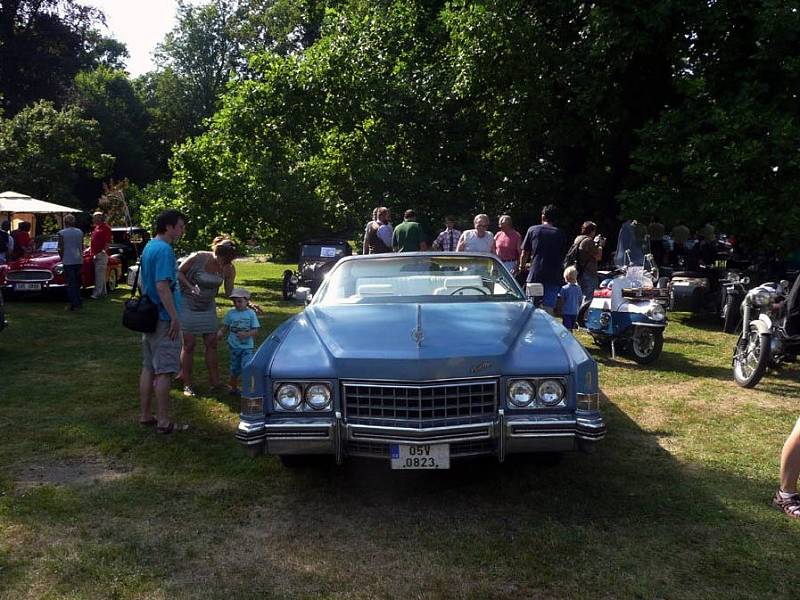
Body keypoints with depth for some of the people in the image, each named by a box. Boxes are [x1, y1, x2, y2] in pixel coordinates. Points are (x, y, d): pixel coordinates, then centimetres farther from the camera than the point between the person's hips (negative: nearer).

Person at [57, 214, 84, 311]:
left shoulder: (62, 233, -8)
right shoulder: (80, 232, 5)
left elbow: (60, 249, -7)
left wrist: (62, 258, 8)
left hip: (68, 261, -4)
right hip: (79, 260, 5)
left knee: (71, 283, 0)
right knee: (77, 283, 15)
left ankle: (74, 304, -2)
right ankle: (79, 303, 17)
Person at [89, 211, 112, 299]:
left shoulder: (105, 228, -10)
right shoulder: (96, 228, 17)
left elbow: (108, 243, -16)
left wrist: (102, 252, -21)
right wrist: (90, 249, 19)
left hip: (101, 255, -9)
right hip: (95, 255, 9)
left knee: (99, 274, -10)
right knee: (101, 275, 14)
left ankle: (97, 293, -11)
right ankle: (103, 292, 20)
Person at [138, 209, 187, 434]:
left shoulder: (149, 247, 13)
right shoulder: (164, 250, -17)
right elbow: (162, 286, -24)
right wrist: (175, 318, -21)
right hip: (163, 319, -10)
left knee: (148, 368, 14)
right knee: (164, 372, -4)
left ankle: (145, 416, 21)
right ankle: (163, 422, 2)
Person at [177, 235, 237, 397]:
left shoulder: (228, 268, -9)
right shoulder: (197, 258, -21)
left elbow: (229, 293, -6)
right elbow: (179, 273, -8)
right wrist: (190, 286, -22)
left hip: (208, 308, 4)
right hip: (188, 305, -4)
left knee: (212, 344, 4)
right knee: (189, 344, -1)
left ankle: (214, 381, 13)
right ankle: (187, 384, 8)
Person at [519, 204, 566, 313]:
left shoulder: (533, 230, 3)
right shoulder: (560, 234, 7)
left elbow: (524, 253, 5)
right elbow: (563, 256, 9)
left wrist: (521, 267, 21)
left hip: (535, 275, 0)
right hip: (554, 277, 1)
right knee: (548, 309, -1)